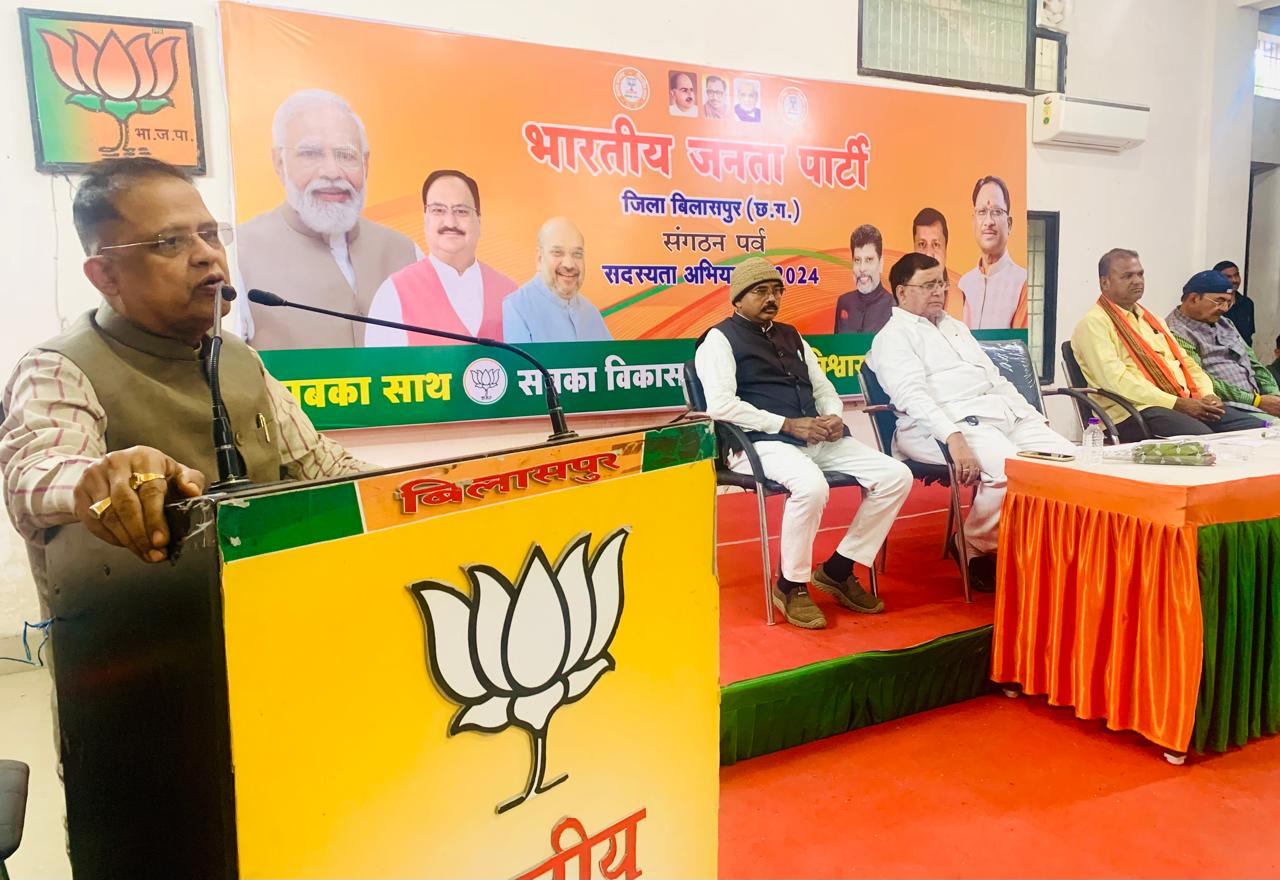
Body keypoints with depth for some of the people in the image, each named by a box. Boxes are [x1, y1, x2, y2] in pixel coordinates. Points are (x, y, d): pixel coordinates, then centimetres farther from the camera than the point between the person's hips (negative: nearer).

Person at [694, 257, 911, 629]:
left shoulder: (791, 336, 25)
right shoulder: (720, 338, 3)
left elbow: (823, 387, 26)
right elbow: (721, 405, -12)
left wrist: (834, 416, 0)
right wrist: (787, 424, -15)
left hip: (818, 438, 7)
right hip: (763, 442, -7)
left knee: (896, 475, -8)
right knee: (811, 485, -37)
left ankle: (838, 570, 3)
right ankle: (791, 586, -12)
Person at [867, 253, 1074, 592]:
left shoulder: (956, 327, 28)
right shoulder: (893, 337, 2)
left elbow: (996, 378, 28)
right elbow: (912, 395, -15)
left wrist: (1036, 418, 15)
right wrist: (953, 436, -29)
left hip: (1005, 412, 9)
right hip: (951, 422, -8)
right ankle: (975, 548, -7)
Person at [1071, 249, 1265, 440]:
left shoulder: (1151, 319, 27)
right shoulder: (1094, 323, -2)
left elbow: (1185, 362, 25)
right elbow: (1115, 379, -14)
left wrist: (1208, 395, 3)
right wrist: (1177, 403, -16)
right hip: (1135, 411, -8)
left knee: (1255, 429, -10)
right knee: (1202, 438, -34)